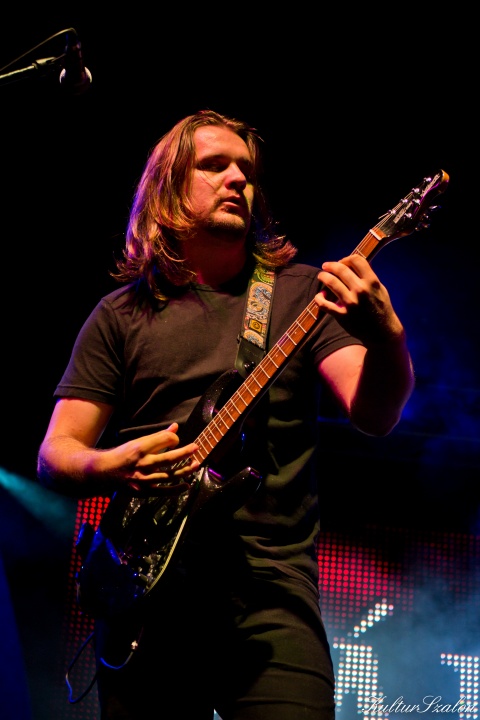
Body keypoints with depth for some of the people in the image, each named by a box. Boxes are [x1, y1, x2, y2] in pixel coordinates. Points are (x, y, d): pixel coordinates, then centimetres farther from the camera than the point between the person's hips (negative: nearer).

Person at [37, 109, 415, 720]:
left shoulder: (303, 293, 9)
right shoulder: (122, 314, 11)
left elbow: (375, 415, -5)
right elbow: (54, 456, 8)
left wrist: (386, 338, -26)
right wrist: (110, 467, -14)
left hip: (269, 585, -1)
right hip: (144, 584, 1)